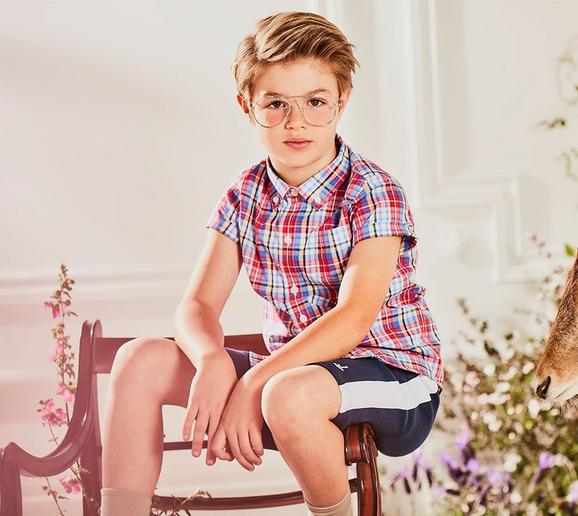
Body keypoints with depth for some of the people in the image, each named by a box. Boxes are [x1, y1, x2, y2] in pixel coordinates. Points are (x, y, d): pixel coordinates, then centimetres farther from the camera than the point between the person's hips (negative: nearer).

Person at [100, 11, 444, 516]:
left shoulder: (373, 194, -13)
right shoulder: (245, 198, 4)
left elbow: (354, 318, -24)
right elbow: (197, 307, -3)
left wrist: (251, 385, -31)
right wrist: (213, 361, -27)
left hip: (394, 376, -6)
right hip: (293, 367, 6)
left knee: (289, 394, -38)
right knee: (141, 359, -8)